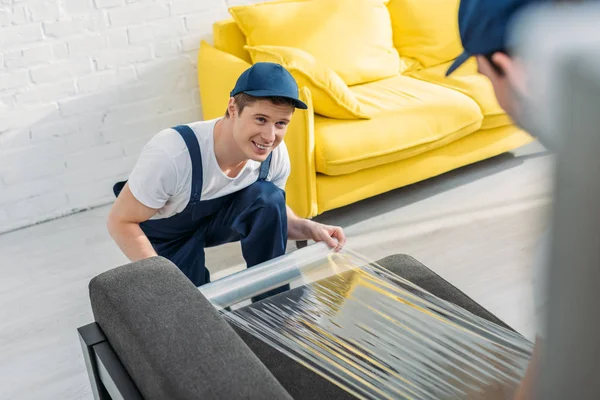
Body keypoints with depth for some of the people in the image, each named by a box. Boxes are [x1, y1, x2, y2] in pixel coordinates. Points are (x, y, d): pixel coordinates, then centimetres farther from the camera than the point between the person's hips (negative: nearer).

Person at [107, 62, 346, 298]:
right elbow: (121, 221, -26)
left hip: (220, 216, 4)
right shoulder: (172, 153, -39)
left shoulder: (275, 154, -23)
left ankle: (271, 303, -6)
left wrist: (309, 229, -24)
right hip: (166, 235, -3)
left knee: (268, 196, -24)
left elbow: (274, 212, -3)